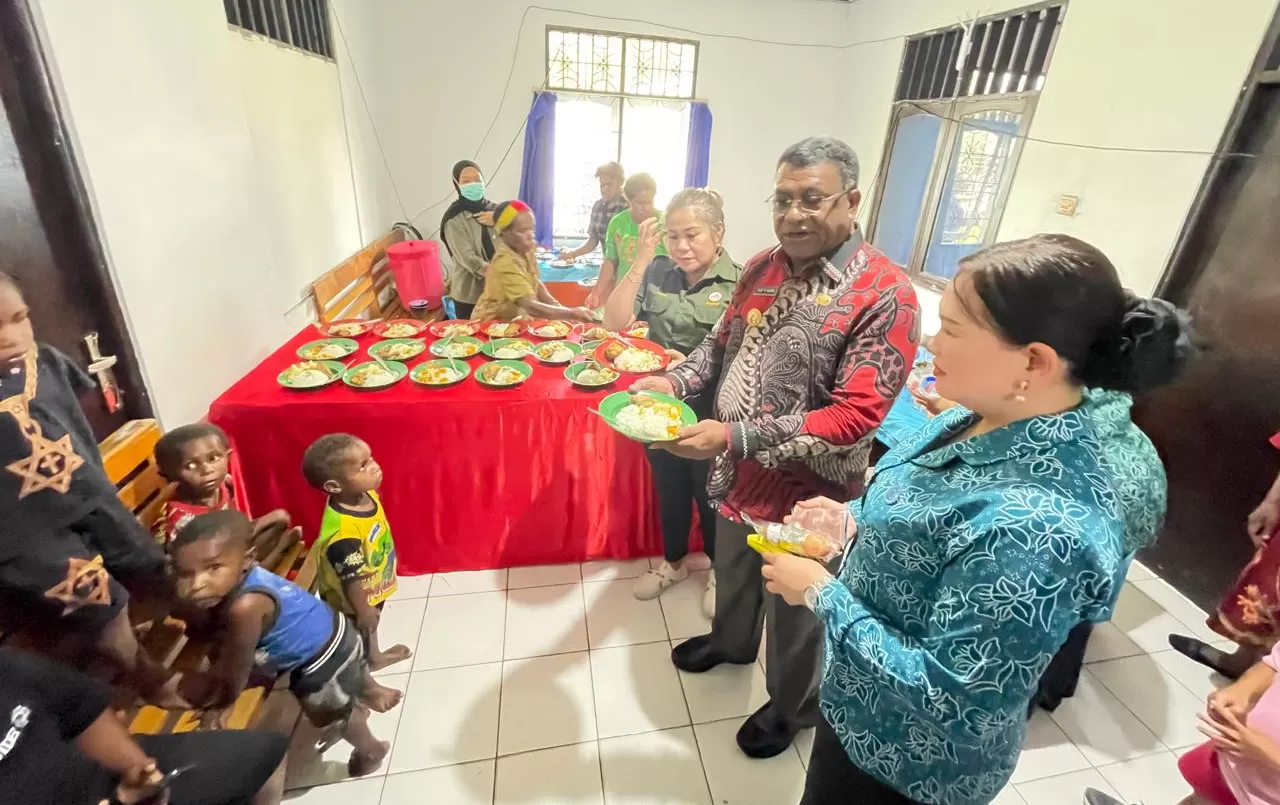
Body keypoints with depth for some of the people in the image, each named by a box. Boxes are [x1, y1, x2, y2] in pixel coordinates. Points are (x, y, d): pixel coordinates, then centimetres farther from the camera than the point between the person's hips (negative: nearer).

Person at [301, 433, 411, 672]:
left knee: (371, 624, 34)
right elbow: (352, 579, -31)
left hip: (375, 587, 7)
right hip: (353, 602, -7)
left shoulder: (367, 494, -18)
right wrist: (363, 611, -17)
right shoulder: (343, 532, -43)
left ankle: (375, 656, 61)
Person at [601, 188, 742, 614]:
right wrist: (641, 261, -17)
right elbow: (614, 322, -11)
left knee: (710, 494, 17)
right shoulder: (659, 272, -5)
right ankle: (673, 562, 47)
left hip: (711, 412, -3)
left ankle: (718, 569, 43)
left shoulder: (738, 282, -14)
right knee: (669, 490, 22)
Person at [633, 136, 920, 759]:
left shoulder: (885, 295, -22)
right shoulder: (762, 268, -1)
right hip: (737, 474, 6)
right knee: (733, 572, 30)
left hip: (805, 493, -6)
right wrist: (673, 381, -9)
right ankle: (730, 641, 62)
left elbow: (855, 416, -27)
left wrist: (733, 437, -33)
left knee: (793, 611, 19)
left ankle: (793, 706, 49)